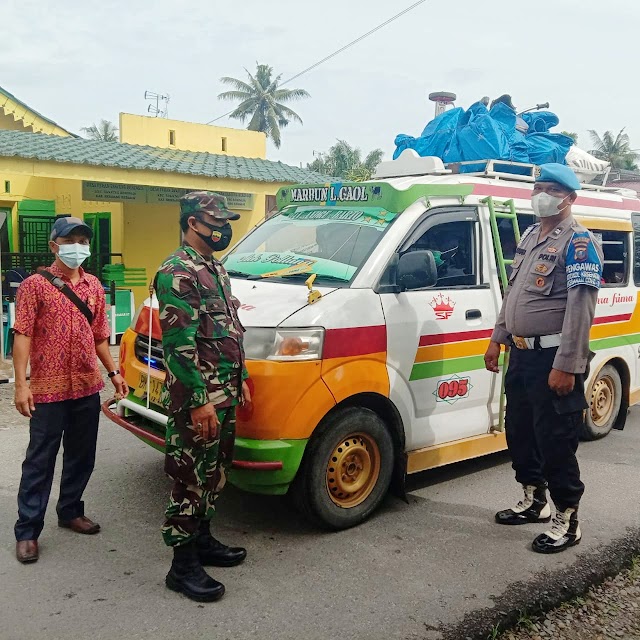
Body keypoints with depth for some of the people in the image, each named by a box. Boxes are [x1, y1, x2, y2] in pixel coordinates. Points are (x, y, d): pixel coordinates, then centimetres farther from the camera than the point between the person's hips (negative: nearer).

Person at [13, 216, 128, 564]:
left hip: (88, 387, 5)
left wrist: (113, 372, 14)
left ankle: (70, 510, 32)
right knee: (40, 460, 2)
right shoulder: (36, 284, -6)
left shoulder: (94, 286, 10)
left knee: (82, 456, 15)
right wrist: (21, 383, -18)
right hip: (48, 388, -5)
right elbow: (22, 335, -11)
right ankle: (27, 530, 12)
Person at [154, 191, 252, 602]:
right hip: (197, 399, -10)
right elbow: (179, 343, -21)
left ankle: (202, 540, 33)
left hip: (224, 395, 10)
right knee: (191, 477, -1)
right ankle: (183, 565, 10)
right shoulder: (178, 272, -14)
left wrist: (239, 380, 19)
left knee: (214, 472, 18)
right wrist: (200, 400, -22)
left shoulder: (216, 269, 16)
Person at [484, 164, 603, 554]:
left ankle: (567, 521, 14)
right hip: (522, 355, 9)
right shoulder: (530, 237, 14)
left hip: (554, 360, -9)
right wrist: (498, 339, 17)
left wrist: (566, 365, -24)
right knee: (519, 434, 17)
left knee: (555, 442, -1)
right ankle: (535, 502, 35)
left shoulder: (579, 242, -12)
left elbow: (581, 308, -20)